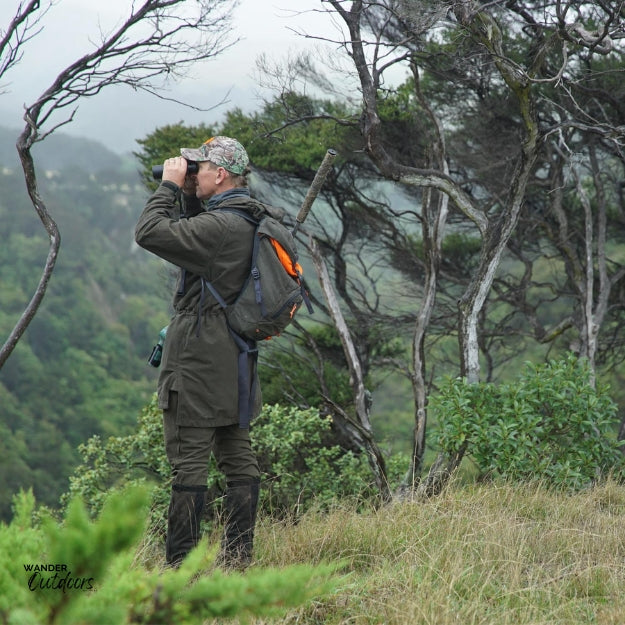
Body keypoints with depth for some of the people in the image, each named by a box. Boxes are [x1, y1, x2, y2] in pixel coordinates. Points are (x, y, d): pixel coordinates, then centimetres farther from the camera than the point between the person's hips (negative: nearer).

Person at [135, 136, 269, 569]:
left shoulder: (220, 225, -19)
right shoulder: (252, 221, 11)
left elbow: (150, 233, -20)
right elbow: (192, 236, 23)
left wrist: (170, 186, -9)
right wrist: (187, 194, 11)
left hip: (200, 362, -10)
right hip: (235, 360, 10)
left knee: (189, 462, -6)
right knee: (238, 457, 11)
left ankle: (180, 564, -5)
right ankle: (238, 558, 16)